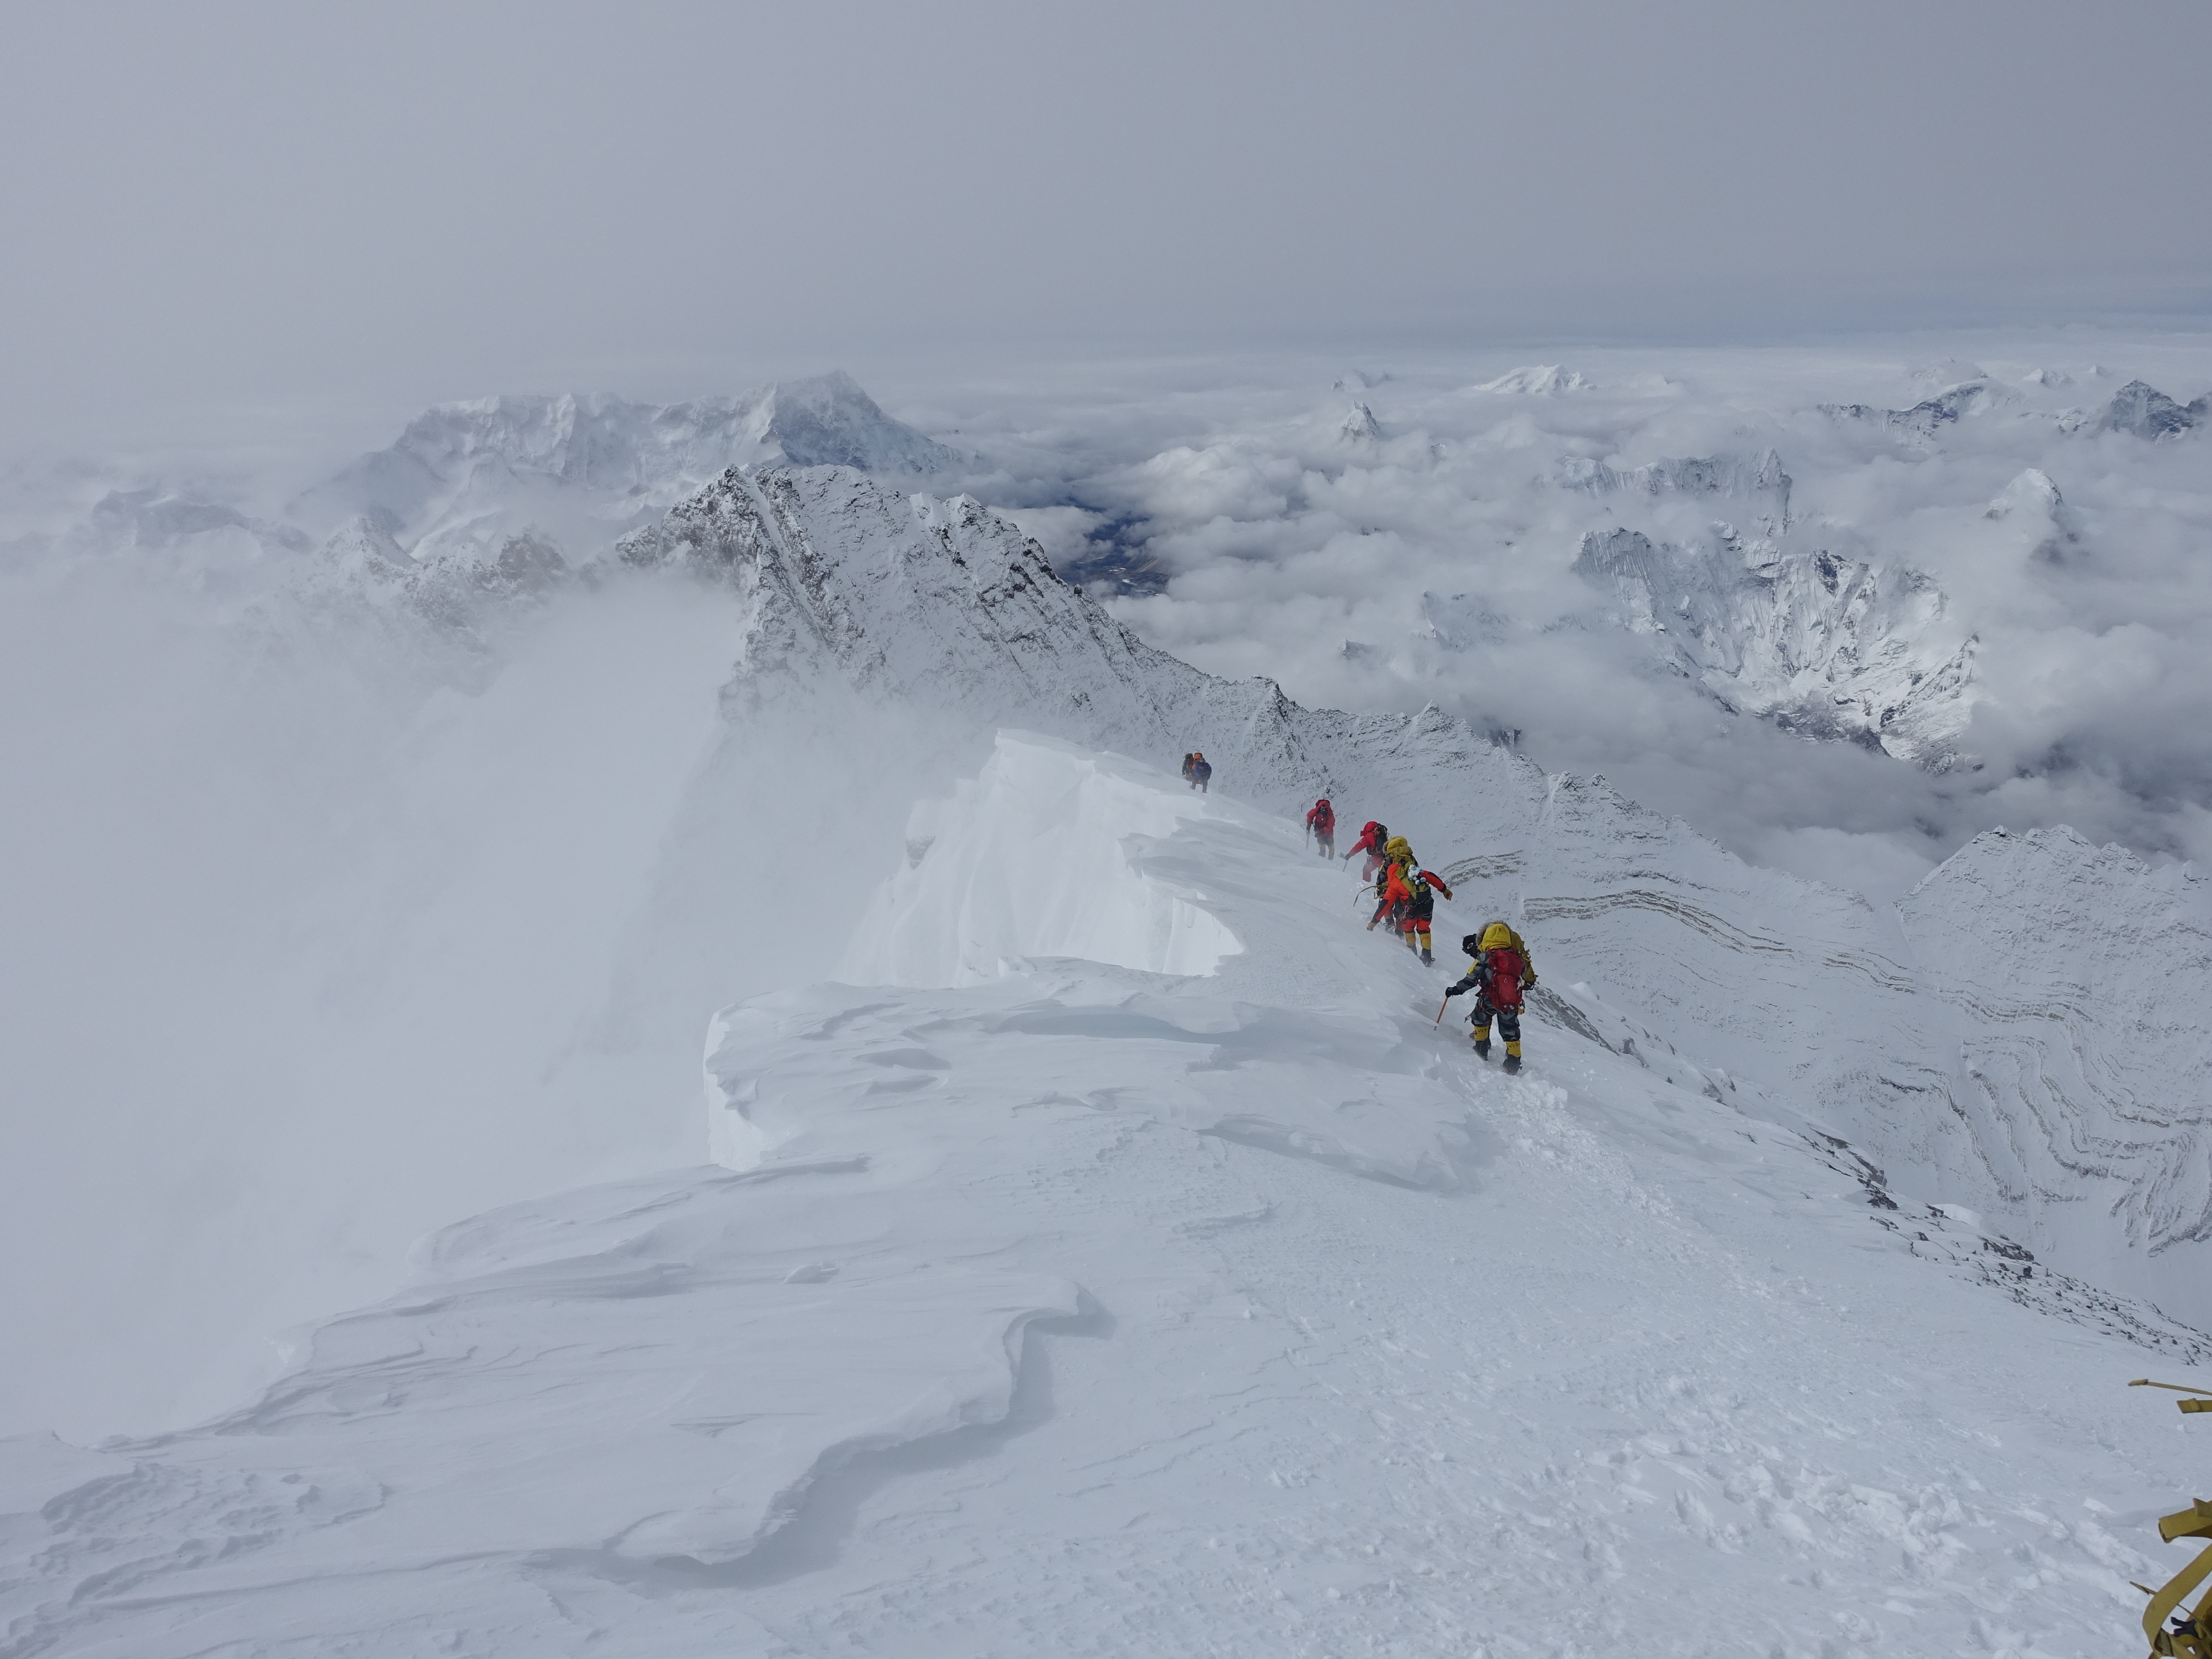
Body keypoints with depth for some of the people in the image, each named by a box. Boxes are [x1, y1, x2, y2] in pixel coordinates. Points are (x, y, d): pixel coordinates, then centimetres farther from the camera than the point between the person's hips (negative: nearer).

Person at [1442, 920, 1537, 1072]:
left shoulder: (1485, 957, -10)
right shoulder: (1517, 957, 1)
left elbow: (1471, 980, -12)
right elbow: (1528, 979, 13)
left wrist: (1456, 990, 0)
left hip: (1490, 999, -3)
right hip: (1512, 1002, 3)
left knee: (1480, 1018, 27)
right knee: (1510, 1031, 18)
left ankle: (1481, 1048, 30)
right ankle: (1514, 1061, 19)